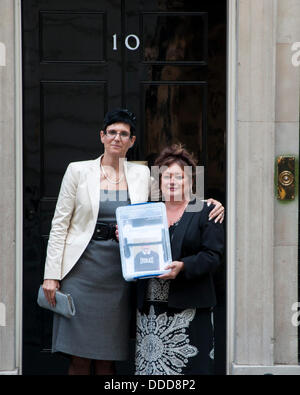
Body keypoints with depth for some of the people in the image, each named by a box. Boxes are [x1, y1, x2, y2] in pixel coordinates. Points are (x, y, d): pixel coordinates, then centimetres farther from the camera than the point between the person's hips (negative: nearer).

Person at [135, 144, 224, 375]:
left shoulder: (206, 212, 5)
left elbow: (212, 256, -6)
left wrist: (183, 266, -21)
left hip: (189, 308, -4)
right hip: (150, 307, 4)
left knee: (189, 366, -8)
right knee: (149, 365, 0)